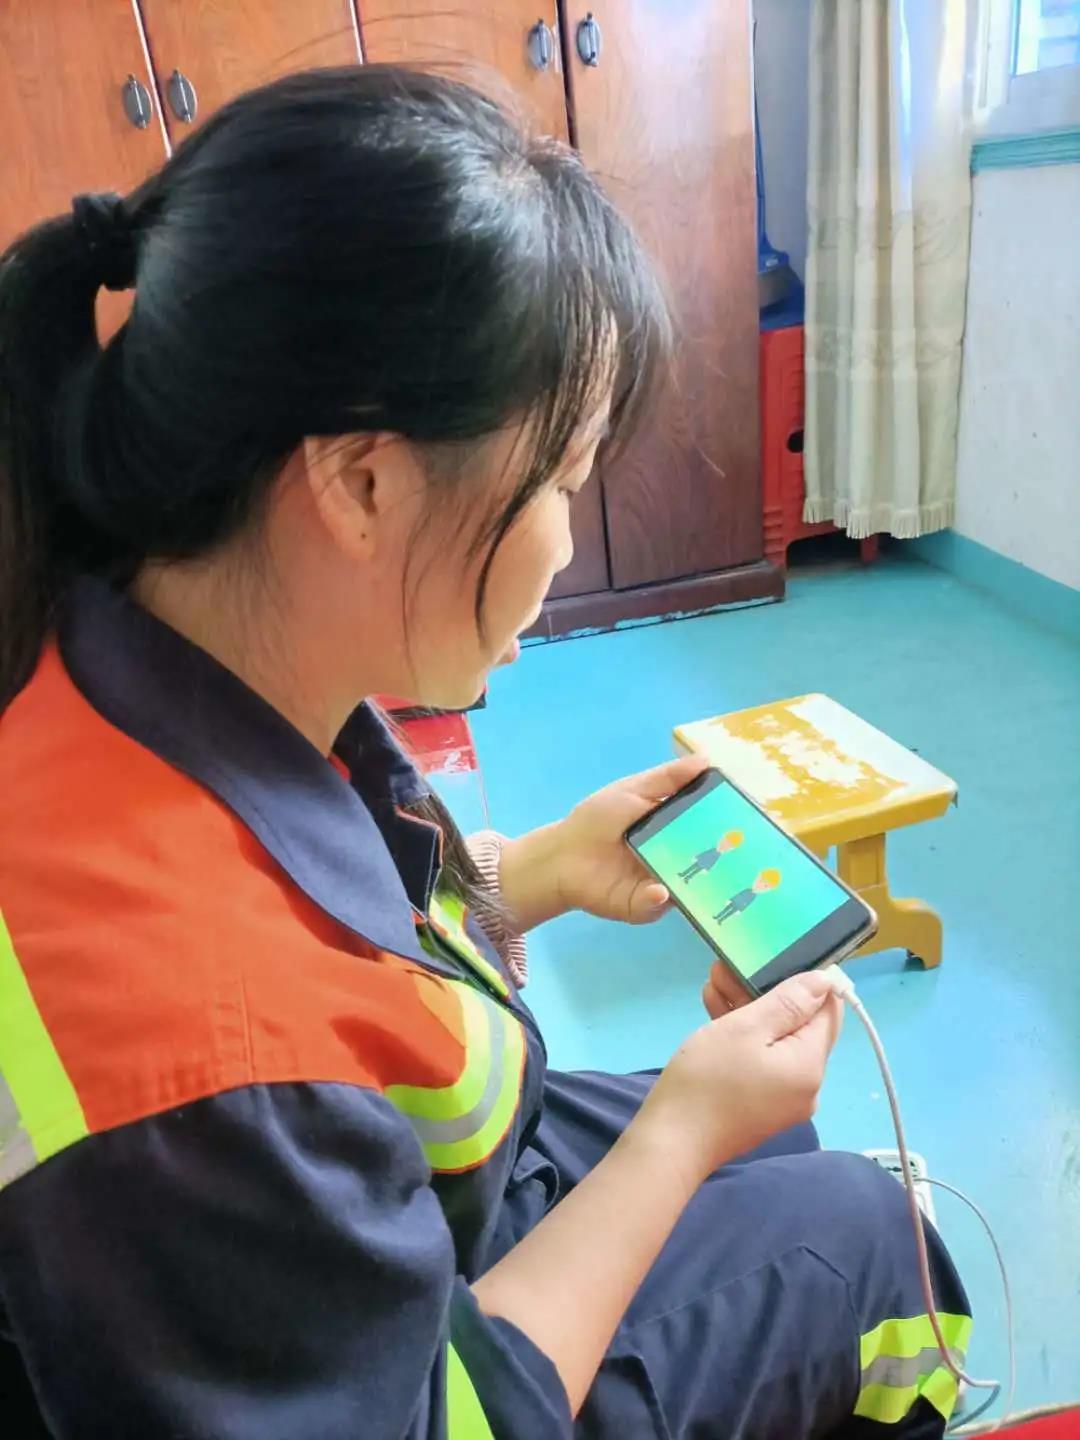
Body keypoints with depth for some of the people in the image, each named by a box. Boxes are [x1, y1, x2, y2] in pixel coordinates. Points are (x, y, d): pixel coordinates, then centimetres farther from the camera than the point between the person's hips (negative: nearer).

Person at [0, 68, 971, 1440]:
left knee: (779, 1148, 24)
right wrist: (681, 1132, -18)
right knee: (860, 1224, 9)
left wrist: (549, 870, -9)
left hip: (388, 1195, 7)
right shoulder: (199, 1038, -43)